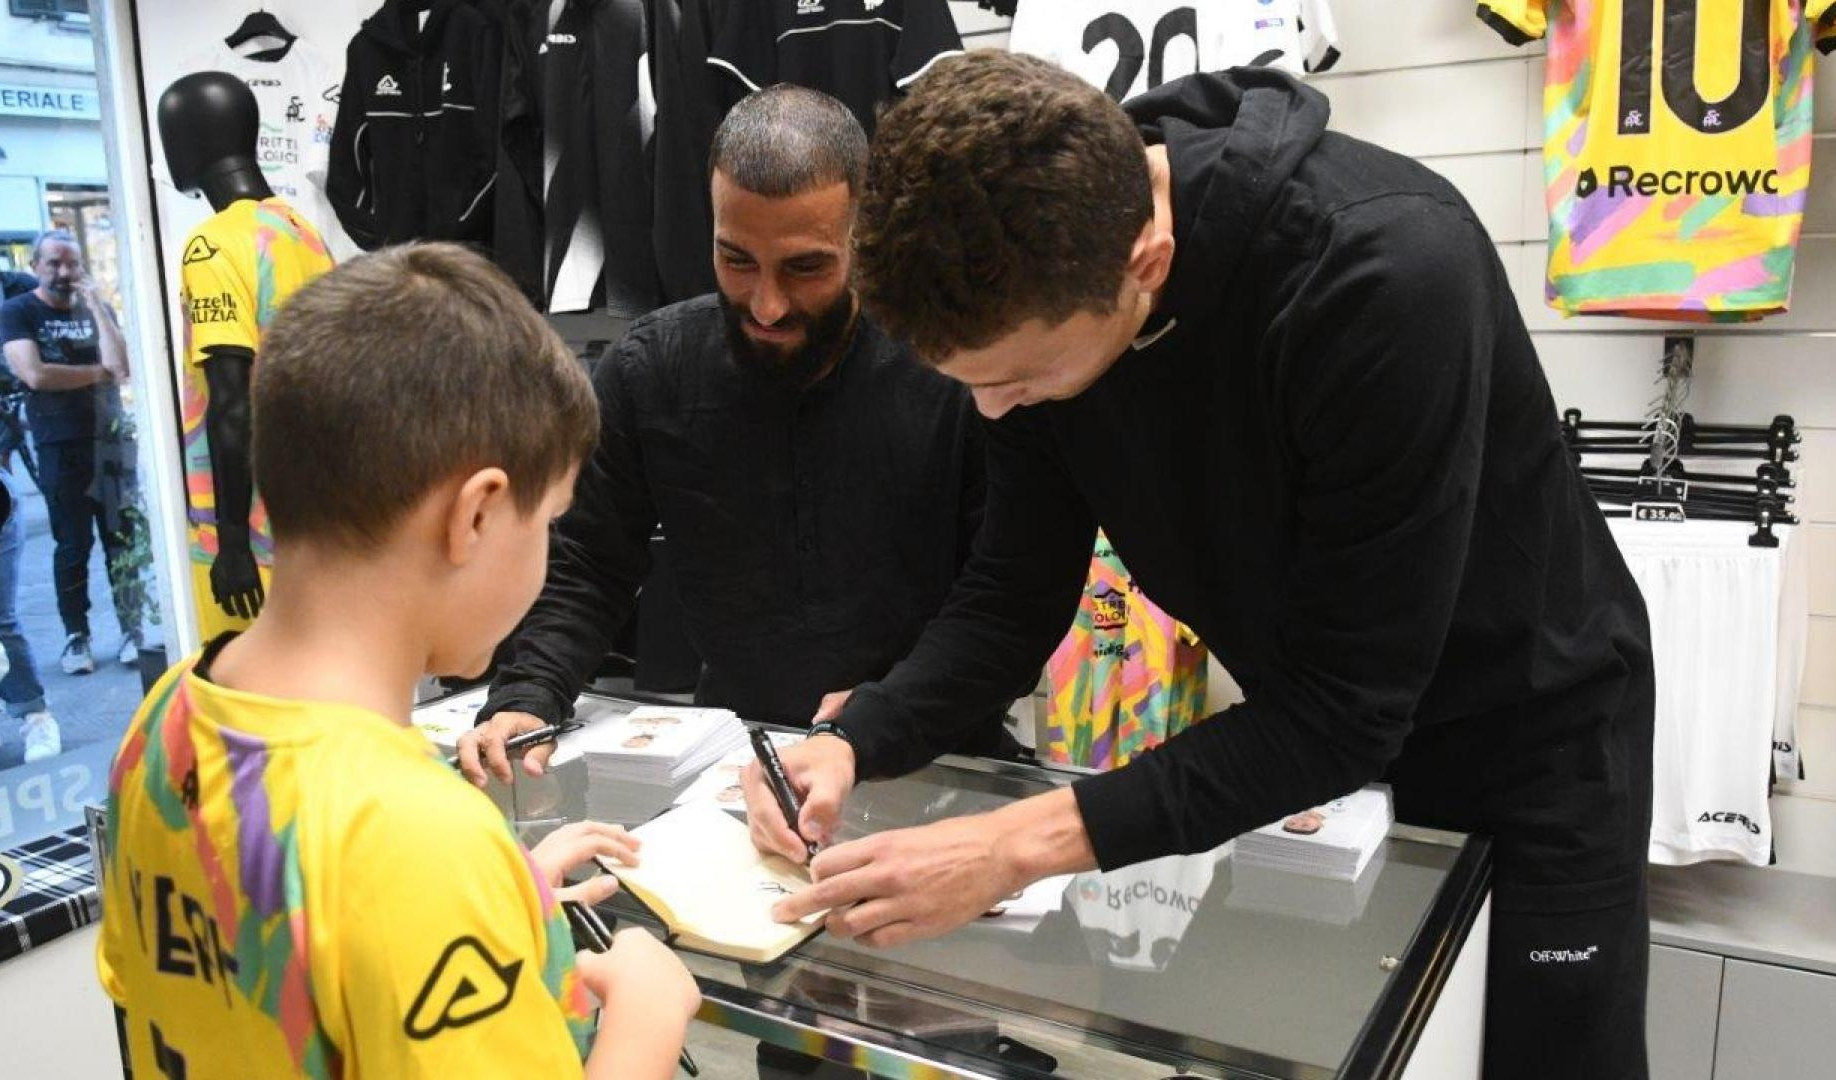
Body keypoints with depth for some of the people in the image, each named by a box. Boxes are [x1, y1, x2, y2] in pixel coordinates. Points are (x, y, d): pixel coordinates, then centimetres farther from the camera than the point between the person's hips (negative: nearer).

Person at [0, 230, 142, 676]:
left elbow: (121, 365, -4)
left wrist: (96, 306, -8)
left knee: (123, 539, 1)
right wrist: (98, 373, -4)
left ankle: (132, 630, 7)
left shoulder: (97, 308, 12)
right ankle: (76, 637, 10)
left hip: (111, 439, 2)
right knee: (73, 544, 1)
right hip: (60, 447, -2)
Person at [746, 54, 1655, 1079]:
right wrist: (853, 743, -22)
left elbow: (1348, 704, -33)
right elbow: (1018, 590, -8)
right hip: (1312, 733, 5)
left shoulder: (1385, 275, -37)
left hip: (1534, 732, -4)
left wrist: (1025, 843, -37)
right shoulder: (1043, 293, -18)